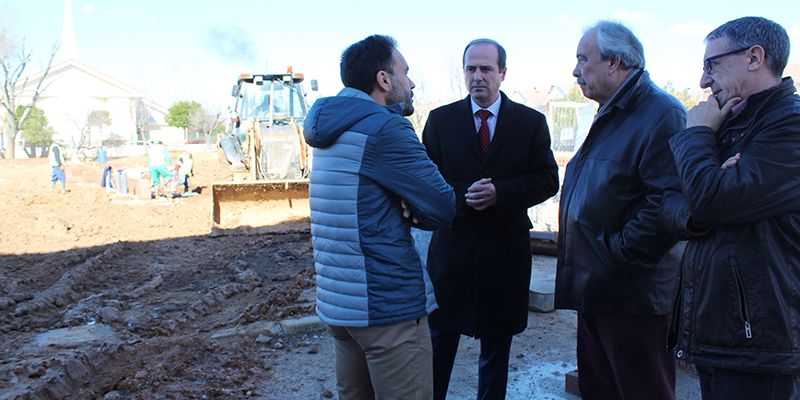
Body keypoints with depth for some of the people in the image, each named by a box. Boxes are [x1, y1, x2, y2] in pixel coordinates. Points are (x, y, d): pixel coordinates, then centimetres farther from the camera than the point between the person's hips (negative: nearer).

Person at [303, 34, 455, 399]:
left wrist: (397, 207, -1)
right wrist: (408, 210, 5)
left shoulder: (329, 130, 12)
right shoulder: (386, 128, -14)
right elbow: (442, 209, -13)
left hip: (335, 301, 9)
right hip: (388, 303, -9)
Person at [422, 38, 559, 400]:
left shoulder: (531, 122, 2)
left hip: (505, 248, 0)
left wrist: (500, 193, -18)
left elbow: (547, 180, -2)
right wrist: (463, 195, -19)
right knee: (440, 336, 8)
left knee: (497, 341, 14)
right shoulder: (440, 119, 3)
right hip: (451, 246, 0)